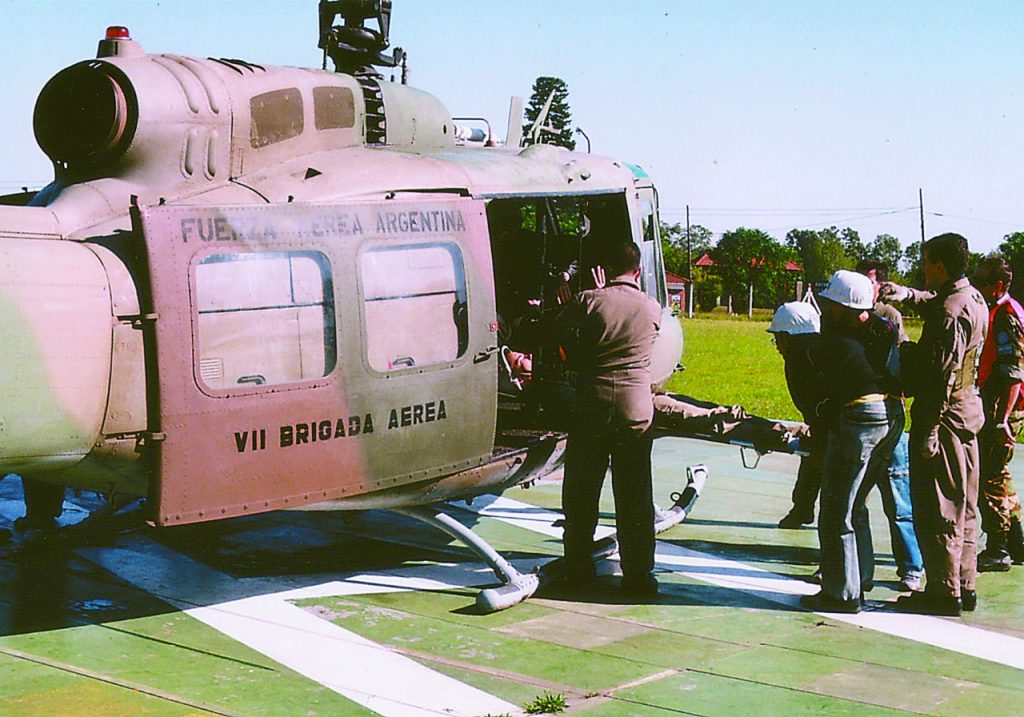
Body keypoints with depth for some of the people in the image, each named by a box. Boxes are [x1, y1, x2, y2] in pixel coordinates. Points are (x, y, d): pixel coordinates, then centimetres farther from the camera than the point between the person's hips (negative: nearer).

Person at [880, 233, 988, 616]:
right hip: (968, 408, 10)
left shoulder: (950, 313, -20)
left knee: (936, 508, -3)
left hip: (946, 412, -10)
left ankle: (944, 592, 2)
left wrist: (929, 430, -23)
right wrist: (907, 293, 17)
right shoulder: (973, 298, 9)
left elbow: (943, 375, -24)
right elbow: (935, 300, 33)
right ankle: (964, 586, 22)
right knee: (963, 506, 15)